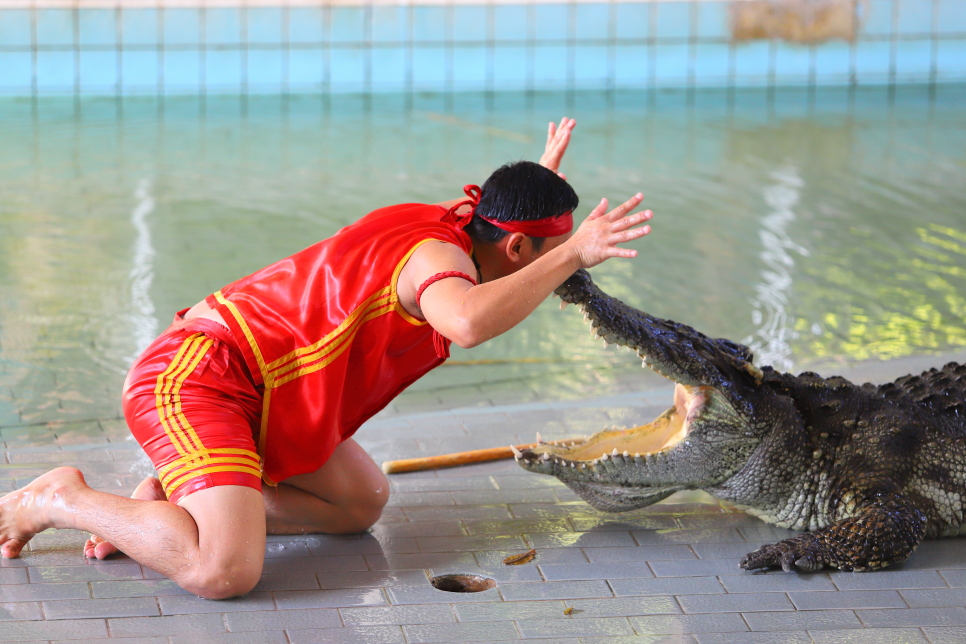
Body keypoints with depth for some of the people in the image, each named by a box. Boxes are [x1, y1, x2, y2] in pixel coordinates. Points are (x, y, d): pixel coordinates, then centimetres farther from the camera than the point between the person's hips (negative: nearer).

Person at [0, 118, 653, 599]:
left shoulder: (451, 221, 10)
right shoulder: (436, 254, -19)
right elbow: (470, 322, -45)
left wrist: (540, 186, 23)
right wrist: (573, 255, -37)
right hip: (193, 379, -11)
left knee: (363, 503, 16)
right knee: (225, 571, -27)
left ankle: (171, 500, 13)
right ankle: (63, 501, -6)